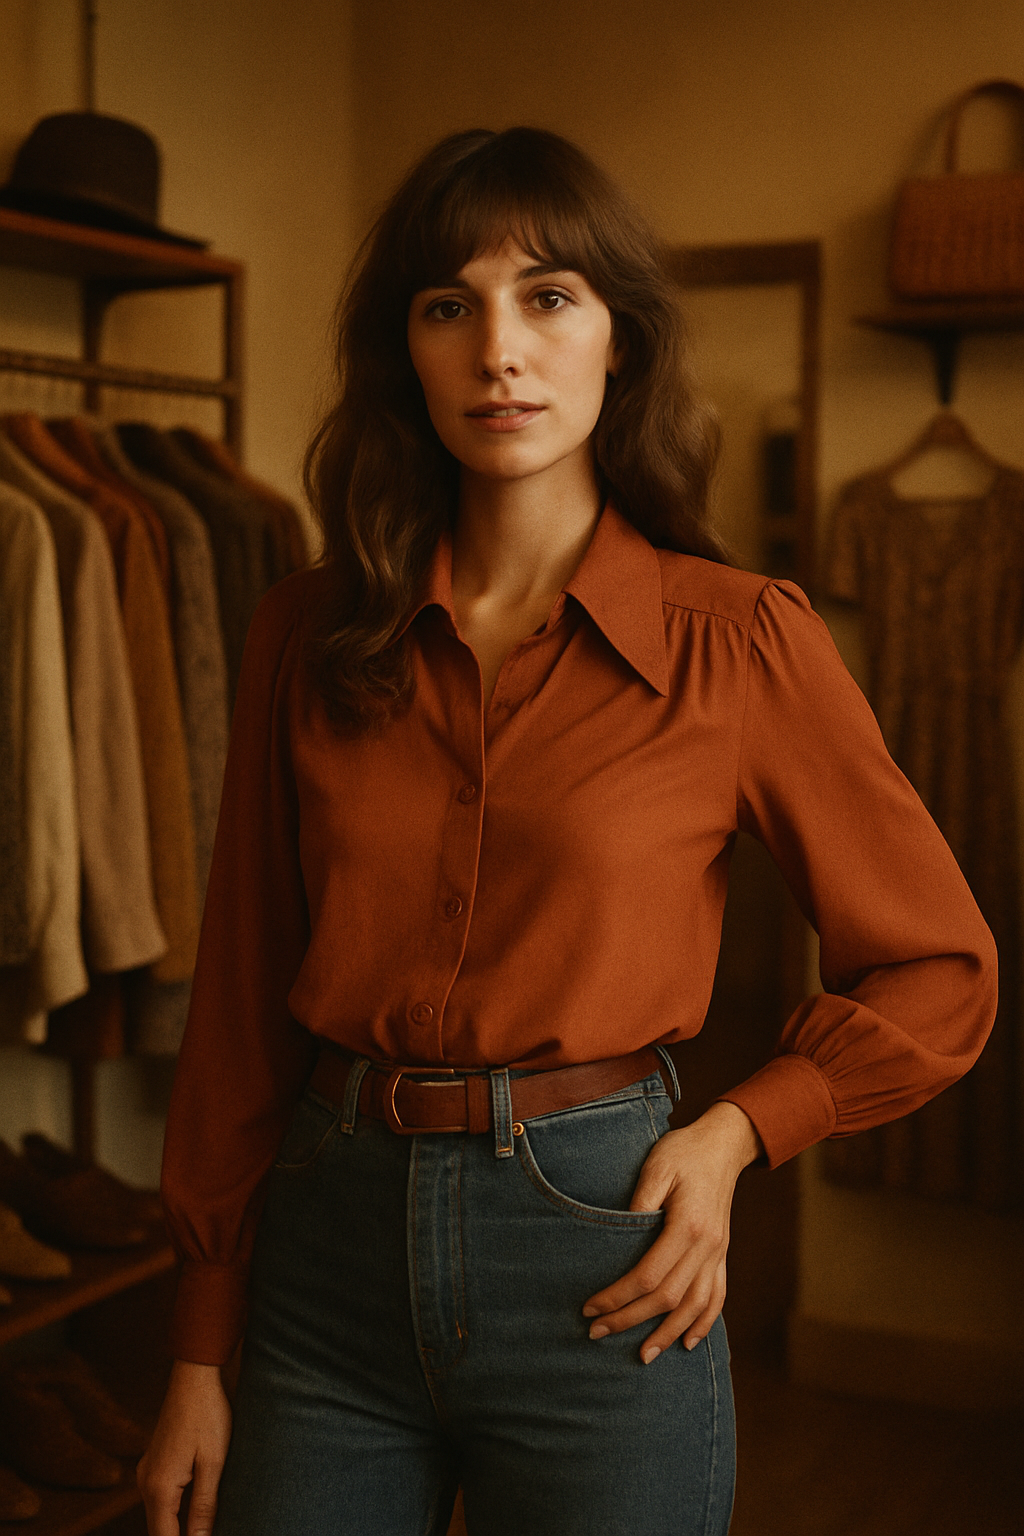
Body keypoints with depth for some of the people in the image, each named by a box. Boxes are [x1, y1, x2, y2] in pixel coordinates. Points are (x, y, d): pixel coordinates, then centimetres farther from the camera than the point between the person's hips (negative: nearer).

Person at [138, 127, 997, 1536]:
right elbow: (244, 995, 5)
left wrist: (733, 1134, -9)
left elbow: (939, 972, 3)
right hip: (330, 1243, 3)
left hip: (595, 1262, -2)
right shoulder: (309, 639, 1)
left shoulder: (743, 640, -7)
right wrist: (200, 1359, 5)